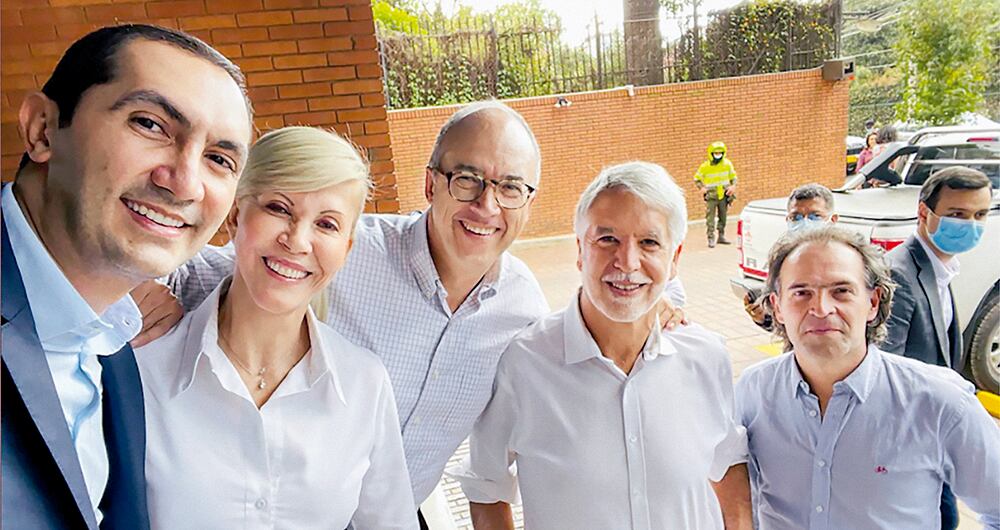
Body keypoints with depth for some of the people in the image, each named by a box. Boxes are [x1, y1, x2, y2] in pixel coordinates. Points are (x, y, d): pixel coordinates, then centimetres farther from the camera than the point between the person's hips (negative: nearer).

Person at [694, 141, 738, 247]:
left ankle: (721, 236, 24)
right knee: (710, 218, -8)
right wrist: (702, 188, -12)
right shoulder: (705, 166, -8)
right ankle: (711, 239, -5)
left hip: (724, 196, 4)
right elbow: (697, 179, 3)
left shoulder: (727, 164, 0)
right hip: (711, 196, -3)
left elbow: (733, 177, 12)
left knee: (723, 217, 11)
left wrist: (733, 186, -6)